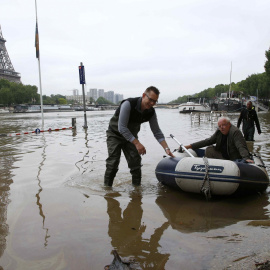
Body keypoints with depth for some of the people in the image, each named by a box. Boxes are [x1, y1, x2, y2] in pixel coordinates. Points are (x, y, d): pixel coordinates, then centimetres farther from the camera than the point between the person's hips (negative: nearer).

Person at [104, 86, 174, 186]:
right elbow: (121, 128, -33)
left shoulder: (151, 112, -12)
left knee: (135, 162, -3)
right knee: (113, 163, -12)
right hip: (115, 134, -5)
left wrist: (166, 148, -14)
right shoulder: (128, 104, -30)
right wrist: (137, 143, -36)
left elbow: (157, 132, -4)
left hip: (131, 136, 5)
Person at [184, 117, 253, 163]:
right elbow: (208, 141, 3)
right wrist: (191, 146, -4)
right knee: (209, 150, -7)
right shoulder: (219, 132, 3)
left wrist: (246, 158, -50)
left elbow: (241, 147, -31)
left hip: (234, 159, -7)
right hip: (223, 156, 8)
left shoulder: (235, 132, -20)